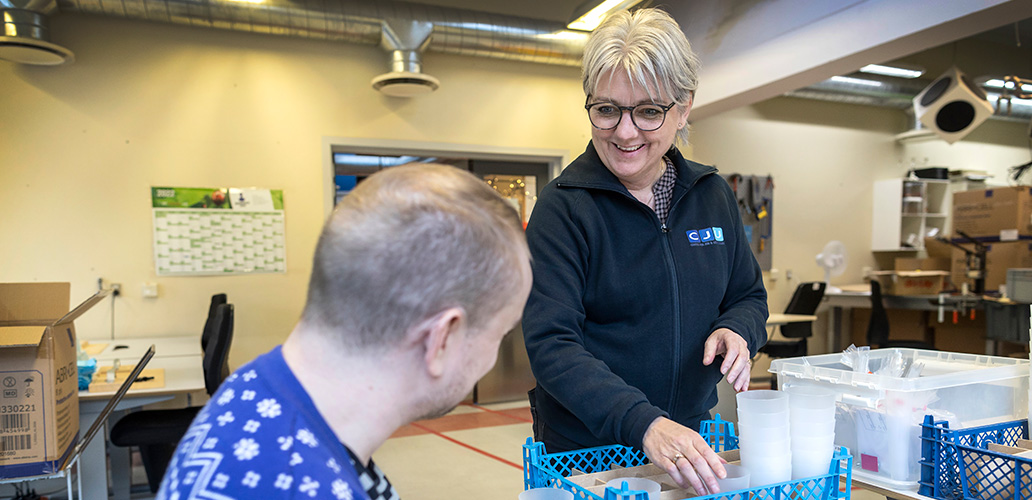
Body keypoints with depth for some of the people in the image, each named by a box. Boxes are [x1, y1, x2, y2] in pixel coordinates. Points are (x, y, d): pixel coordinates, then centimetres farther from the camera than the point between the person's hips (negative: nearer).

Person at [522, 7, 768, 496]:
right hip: (584, 448, -4)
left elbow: (749, 295, 11)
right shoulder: (562, 207, -15)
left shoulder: (714, 196, 0)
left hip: (691, 438, 5)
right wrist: (643, 424, -35)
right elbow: (551, 343, -22)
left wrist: (737, 329, -12)